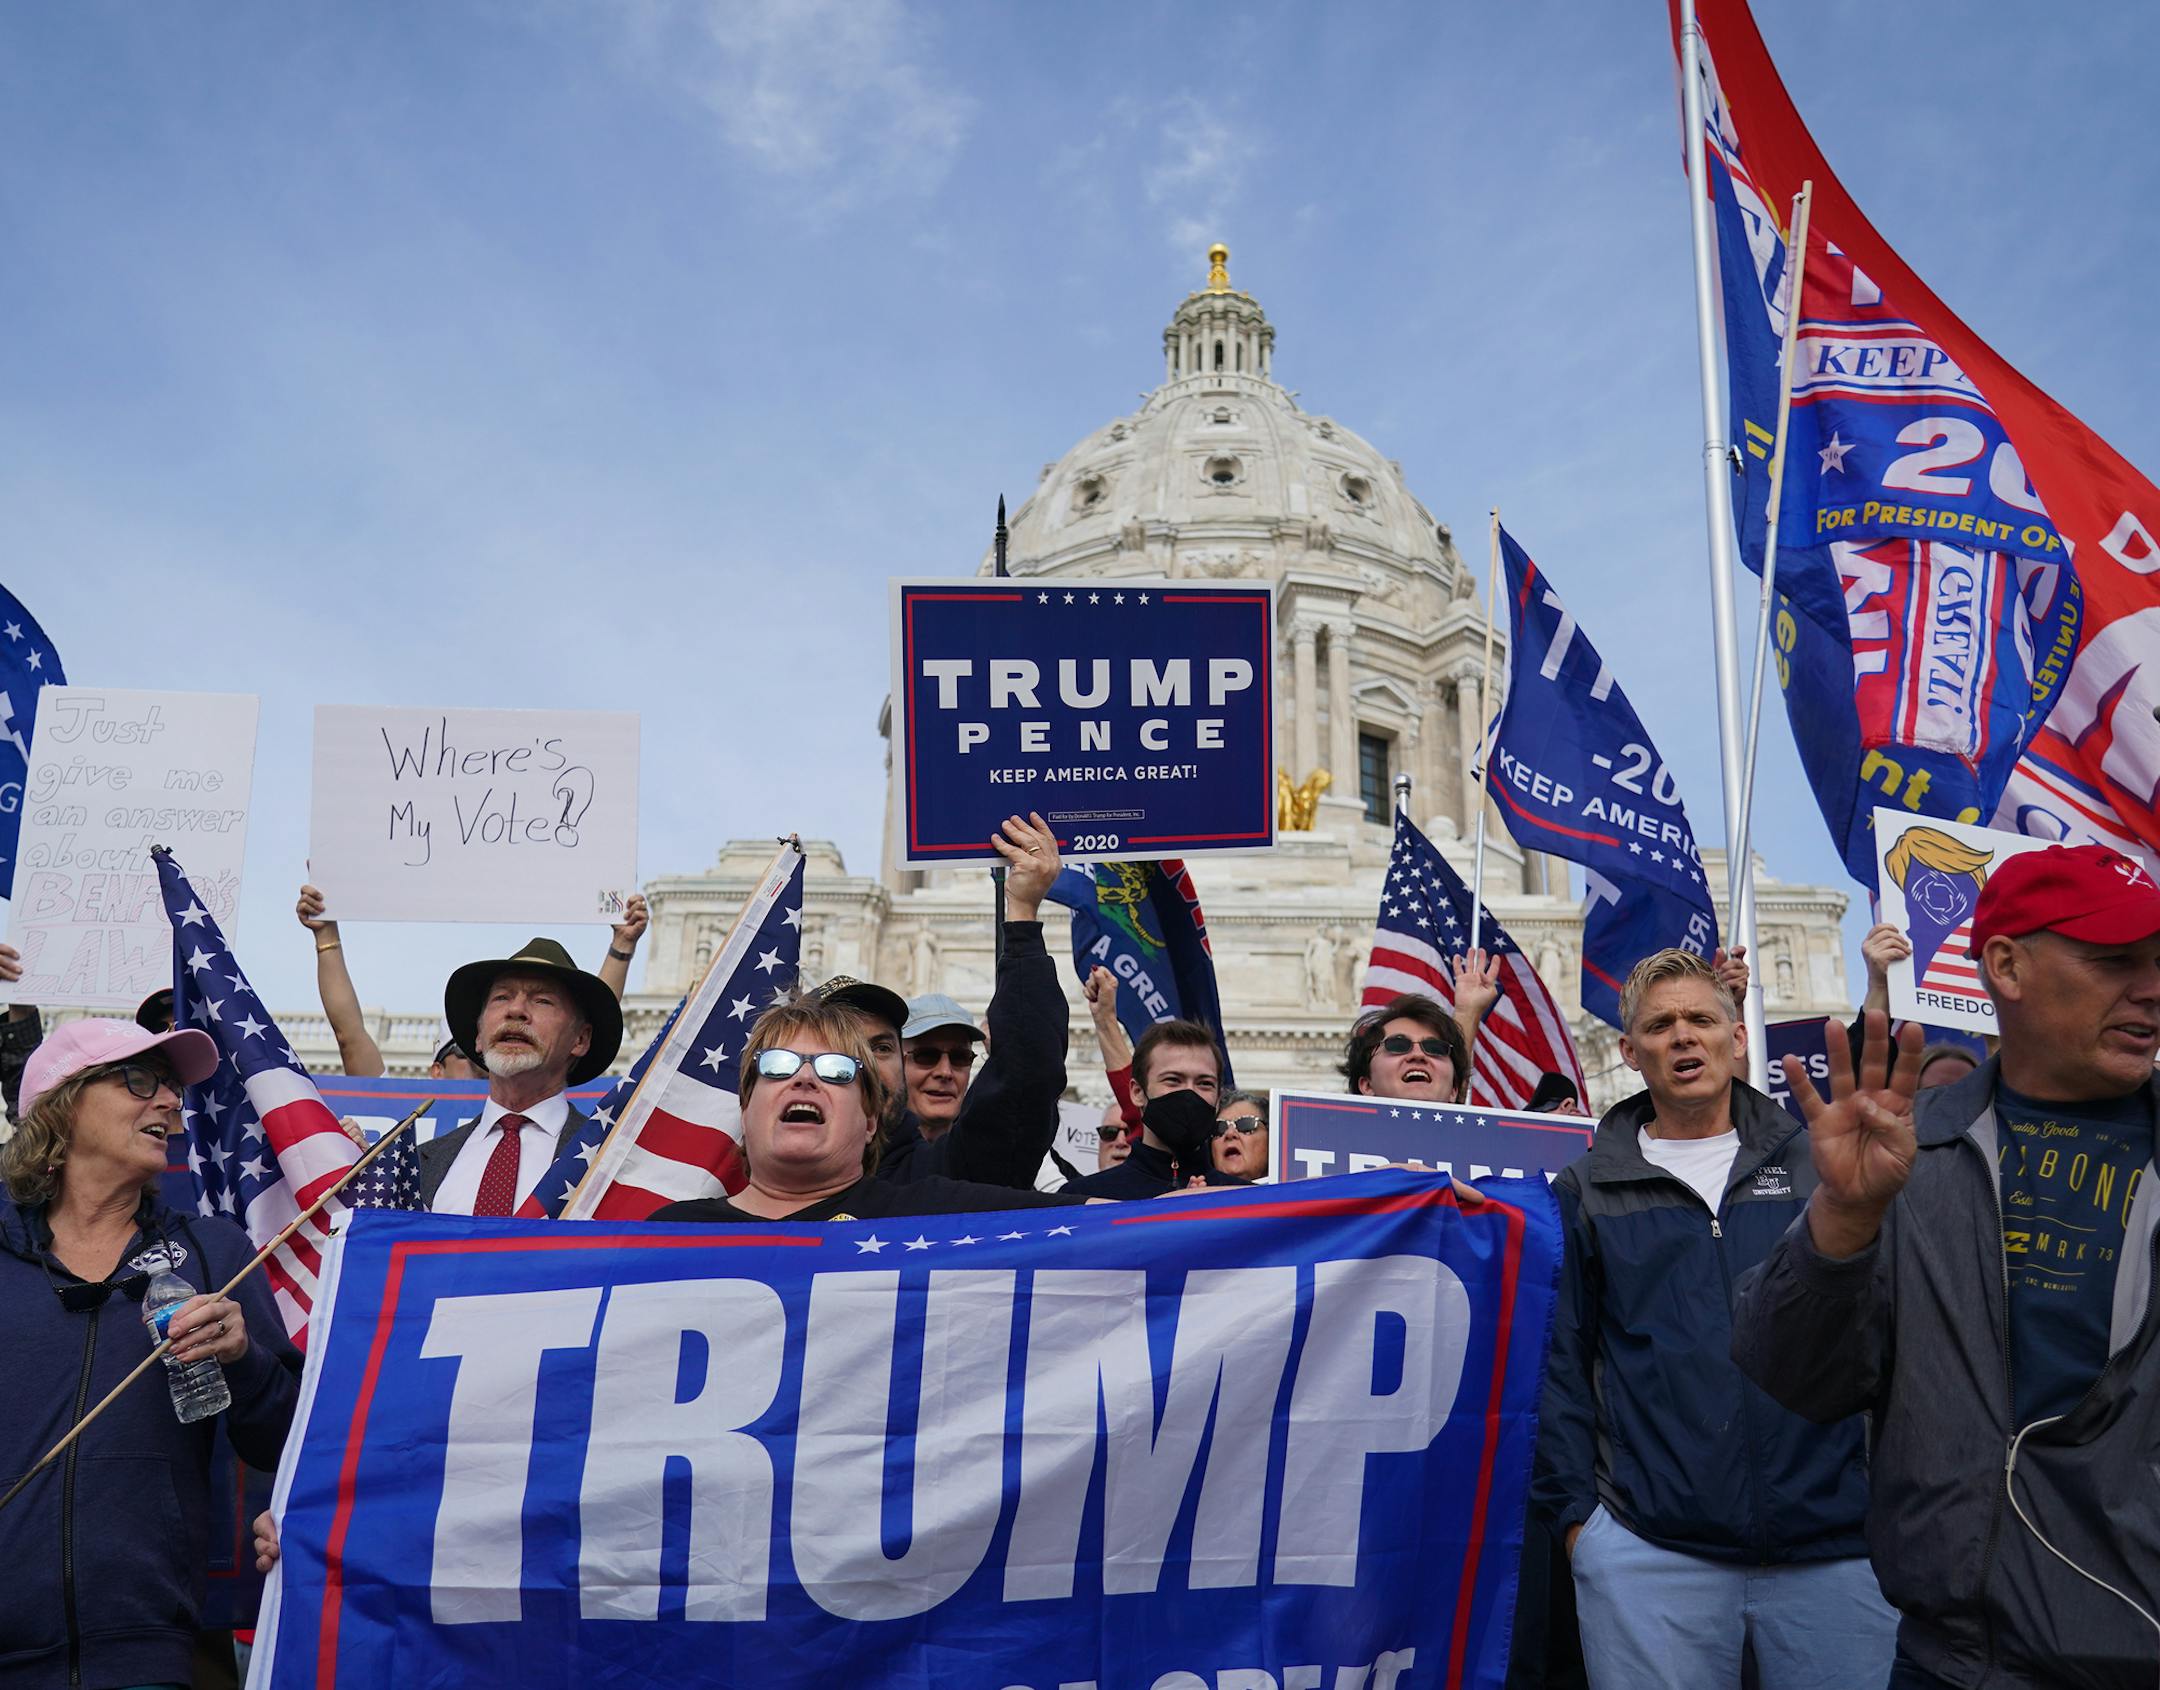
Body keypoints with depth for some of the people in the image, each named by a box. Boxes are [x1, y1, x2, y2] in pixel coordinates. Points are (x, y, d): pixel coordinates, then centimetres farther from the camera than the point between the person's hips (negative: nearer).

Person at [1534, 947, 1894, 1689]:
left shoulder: (1815, 1163, 8)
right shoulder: (1587, 1189, 5)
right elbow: (1558, 1359, 5)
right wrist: (1574, 1510, 0)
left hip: (1837, 1539, 1)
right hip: (1648, 1550, -1)